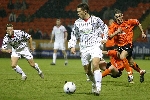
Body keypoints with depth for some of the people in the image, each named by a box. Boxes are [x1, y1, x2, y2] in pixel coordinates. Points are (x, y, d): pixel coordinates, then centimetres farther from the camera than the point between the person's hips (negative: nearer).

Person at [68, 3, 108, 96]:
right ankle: (94, 84, 32)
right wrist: (72, 46, 5)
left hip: (95, 45, -4)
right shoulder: (77, 23, 7)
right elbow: (74, 35, 17)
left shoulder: (96, 20, -1)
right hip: (84, 48, 4)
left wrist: (104, 38, 2)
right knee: (87, 70, 6)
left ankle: (98, 88, -25)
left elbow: (105, 28, 14)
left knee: (95, 65, -25)